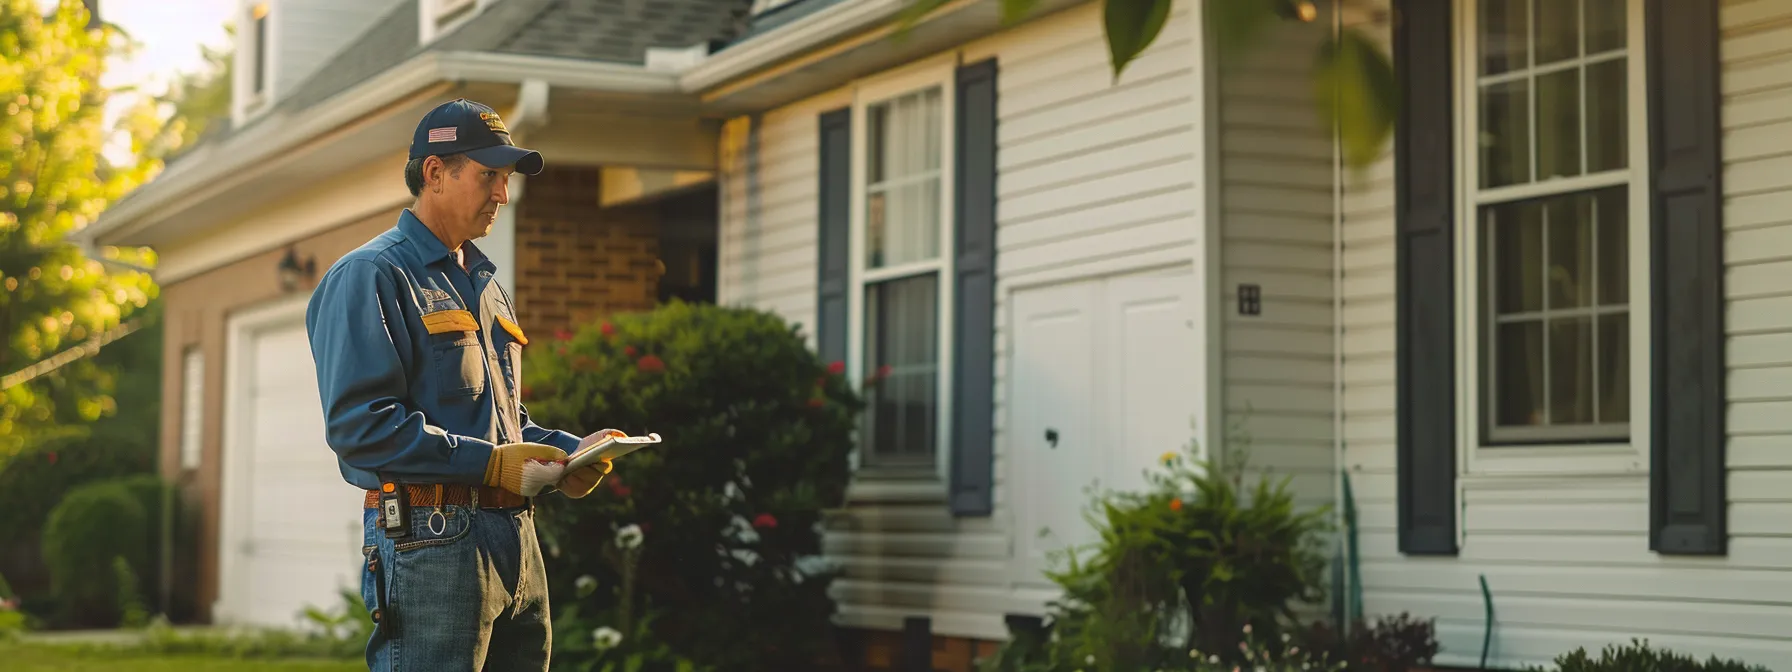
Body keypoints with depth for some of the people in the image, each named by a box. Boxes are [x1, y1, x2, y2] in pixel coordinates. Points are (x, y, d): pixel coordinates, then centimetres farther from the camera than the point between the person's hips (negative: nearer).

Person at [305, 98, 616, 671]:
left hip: (516, 540, 8)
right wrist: (489, 462, -20)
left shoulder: (485, 285, 23)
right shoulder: (370, 277, -5)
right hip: (430, 541, -8)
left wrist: (567, 450, 7)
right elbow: (359, 424, -17)